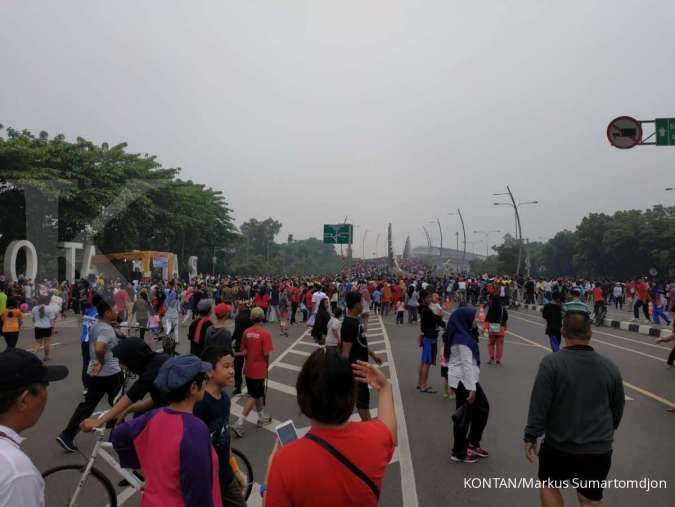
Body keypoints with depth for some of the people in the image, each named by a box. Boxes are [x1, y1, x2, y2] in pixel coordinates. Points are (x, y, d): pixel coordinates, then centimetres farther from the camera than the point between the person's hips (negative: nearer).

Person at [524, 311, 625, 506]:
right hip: (599, 448, 3)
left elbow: (539, 405, -17)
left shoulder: (551, 363, -17)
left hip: (560, 445, -3)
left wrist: (531, 436, -5)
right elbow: (618, 408, 10)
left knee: (548, 485, 22)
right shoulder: (610, 367, -3)